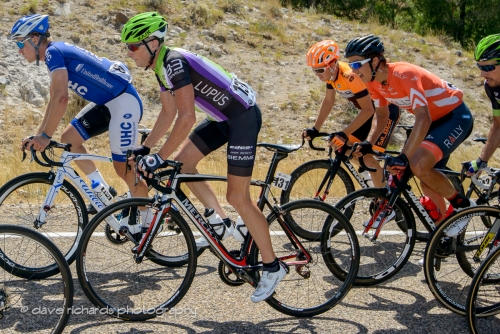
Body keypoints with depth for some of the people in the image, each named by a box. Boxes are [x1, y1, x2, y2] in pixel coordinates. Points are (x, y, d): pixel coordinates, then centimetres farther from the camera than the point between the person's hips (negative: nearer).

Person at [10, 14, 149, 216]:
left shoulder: (53, 51, -16)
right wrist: (38, 135, 13)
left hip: (124, 101, -10)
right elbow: (54, 101, 17)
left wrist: (46, 136, -26)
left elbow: (61, 99, -28)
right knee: (69, 138, 7)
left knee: (124, 168, -5)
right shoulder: (57, 54, 13)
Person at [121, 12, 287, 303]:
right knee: (182, 162, 7)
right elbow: (169, 113, 17)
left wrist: (160, 158, -24)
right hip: (223, 117, 10)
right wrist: (145, 148, 15)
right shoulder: (161, 66, 7)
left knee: (237, 197, -7)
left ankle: (273, 267, 5)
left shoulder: (174, 62, -22)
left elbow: (187, 118, -28)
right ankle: (223, 225, 16)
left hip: (244, 115, -10)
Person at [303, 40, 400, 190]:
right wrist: (315, 129, -1)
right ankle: (381, 174, 24)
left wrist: (344, 134, -39)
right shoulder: (331, 72, -9)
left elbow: (368, 110, -34)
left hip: (386, 109, -9)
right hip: (369, 107, 9)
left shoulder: (351, 76, -33)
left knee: (369, 157, -15)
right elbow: (328, 101, 4)